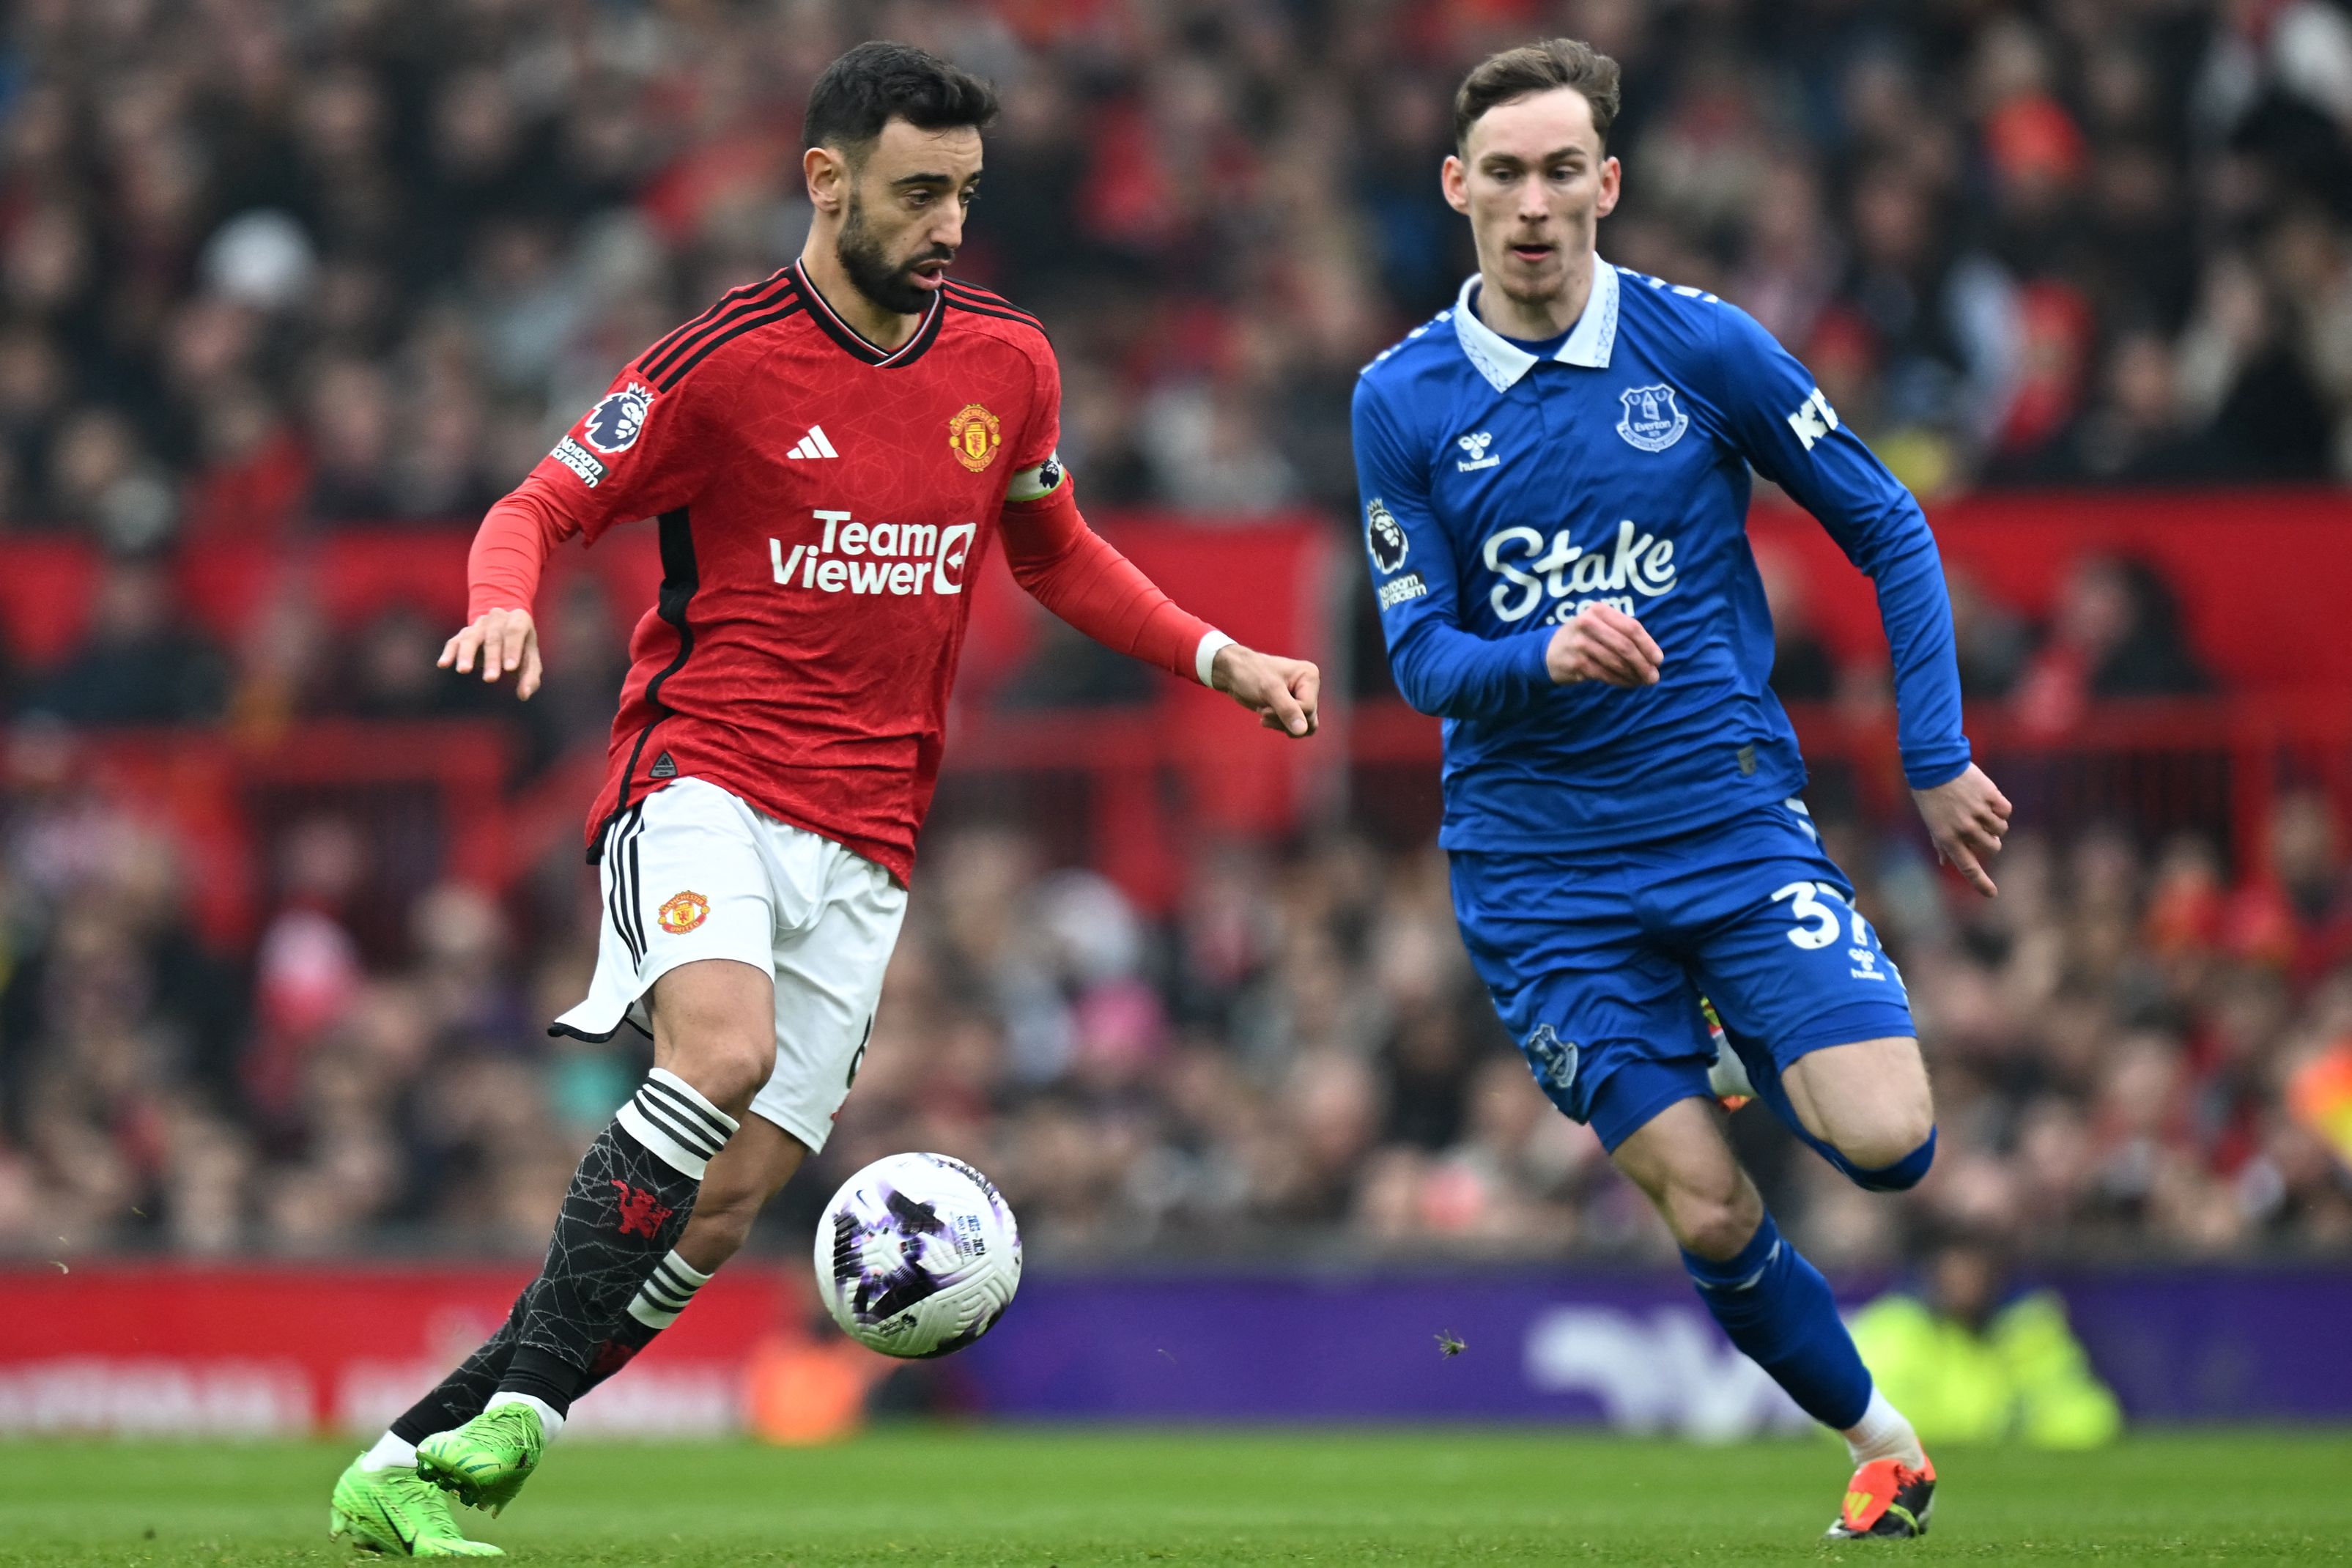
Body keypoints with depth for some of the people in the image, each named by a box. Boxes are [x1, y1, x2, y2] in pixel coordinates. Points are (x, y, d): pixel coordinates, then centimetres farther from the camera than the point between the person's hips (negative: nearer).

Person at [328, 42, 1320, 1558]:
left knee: (726, 1204, -4)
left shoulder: (1009, 364, 9)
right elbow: (538, 510, -1)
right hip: (706, 775, -5)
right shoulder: (724, 363, -6)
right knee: (724, 1047, -34)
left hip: (865, 839, 5)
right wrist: (506, 608, -23)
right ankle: (514, 1412, -29)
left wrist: (1218, 657, 15)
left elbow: (1056, 554, 26)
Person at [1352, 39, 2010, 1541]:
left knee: (1886, 1139, -17)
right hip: (1544, 868, 0)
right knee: (1711, 1214, -7)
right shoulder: (1402, 401, -2)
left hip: (1734, 812, 0)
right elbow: (1423, 655, -1)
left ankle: (1752, 1065, 18)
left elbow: (1889, 531, 5)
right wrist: (1544, 657, -23)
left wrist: (1940, 757, 2)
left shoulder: (1702, 345, -4)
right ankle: (1885, 1443, 18)